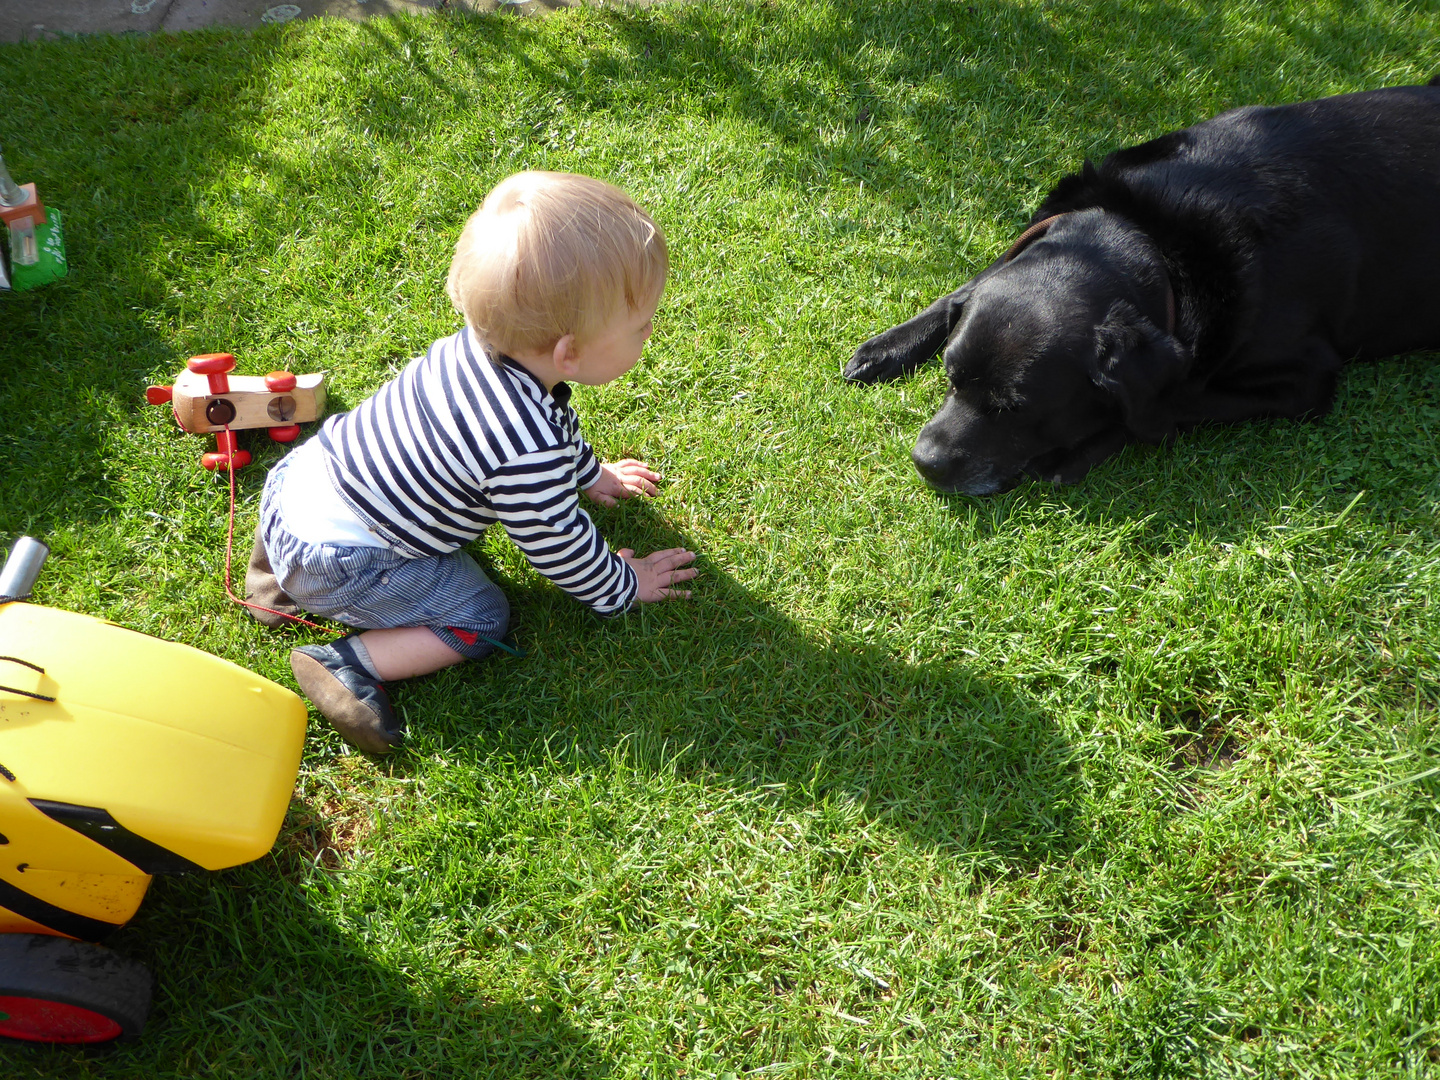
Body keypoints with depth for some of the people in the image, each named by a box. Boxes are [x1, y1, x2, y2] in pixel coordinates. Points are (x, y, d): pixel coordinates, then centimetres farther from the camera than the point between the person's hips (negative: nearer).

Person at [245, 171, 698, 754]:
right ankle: (351, 663, -7)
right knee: (480, 621, -1)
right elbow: (557, 543, -16)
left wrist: (593, 472, 30)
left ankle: (278, 555, 25)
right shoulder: (524, 453, -32)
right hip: (338, 561, -7)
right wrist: (621, 588, 2)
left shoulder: (482, 344, -6)